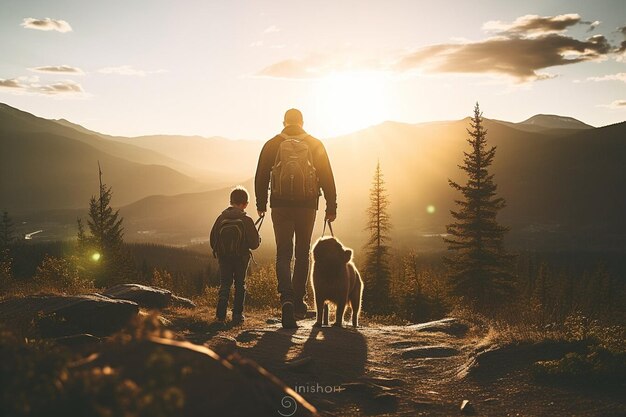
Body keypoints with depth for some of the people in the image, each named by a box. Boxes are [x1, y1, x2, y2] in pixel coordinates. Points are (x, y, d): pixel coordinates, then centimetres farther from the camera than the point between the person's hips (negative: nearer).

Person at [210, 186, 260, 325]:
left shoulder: (221, 218, -3)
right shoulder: (246, 220, -12)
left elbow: (213, 240, 2)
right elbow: (254, 243, -11)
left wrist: (218, 252, 19)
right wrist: (258, 239, 12)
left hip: (224, 258, 2)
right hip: (241, 259, -2)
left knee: (224, 285, 8)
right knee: (240, 285, 11)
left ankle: (220, 315, -5)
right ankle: (237, 315, 10)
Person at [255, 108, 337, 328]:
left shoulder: (272, 145, 4)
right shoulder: (315, 145, 4)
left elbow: (261, 177, 7)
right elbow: (327, 178, 1)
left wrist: (261, 204, 19)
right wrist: (331, 207, 5)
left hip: (281, 206, -1)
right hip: (307, 205, 1)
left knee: (283, 253, 2)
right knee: (302, 253, 14)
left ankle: (287, 298, -20)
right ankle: (298, 301, 19)